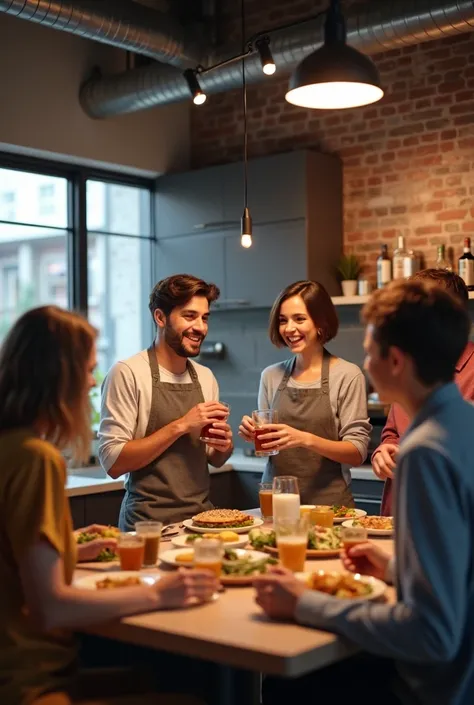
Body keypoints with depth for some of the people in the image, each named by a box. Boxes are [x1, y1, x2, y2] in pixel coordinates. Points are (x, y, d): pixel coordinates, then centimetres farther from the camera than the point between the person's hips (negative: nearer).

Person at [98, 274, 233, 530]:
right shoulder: (127, 373, -8)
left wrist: (223, 446, -3)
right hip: (150, 523, -5)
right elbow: (112, 462, -13)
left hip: (202, 516, 5)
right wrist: (180, 426, -16)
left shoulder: (205, 377, 10)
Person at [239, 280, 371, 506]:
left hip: (326, 501, -3)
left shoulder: (347, 375, -8)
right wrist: (254, 435, -7)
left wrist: (306, 439, -22)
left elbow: (357, 453, -9)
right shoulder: (271, 376, 5)